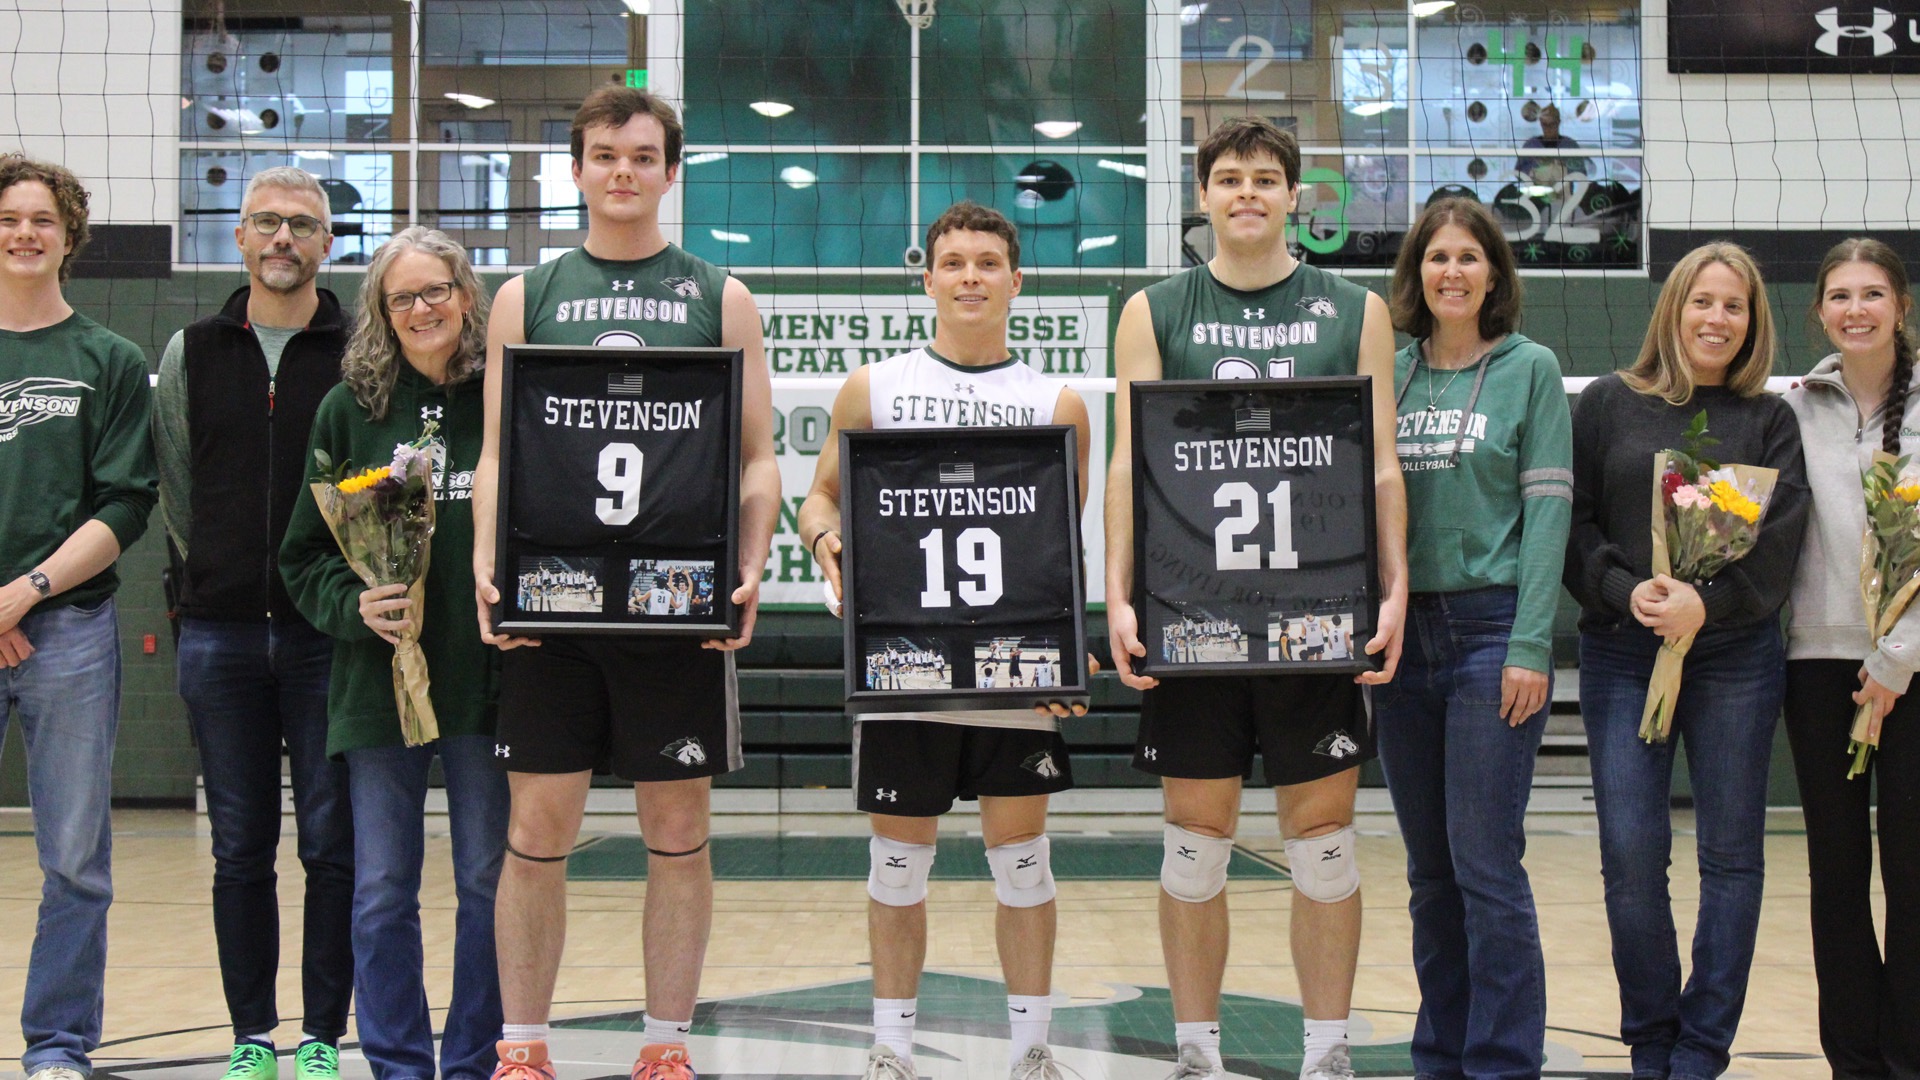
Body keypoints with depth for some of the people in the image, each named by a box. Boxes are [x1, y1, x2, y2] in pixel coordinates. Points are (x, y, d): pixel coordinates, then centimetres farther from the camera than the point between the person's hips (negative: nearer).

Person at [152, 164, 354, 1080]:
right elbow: (175, 489, 15)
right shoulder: (189, 355, 10)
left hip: (327, 635, -2)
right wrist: (213, 580, 11)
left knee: (332, 845, 0)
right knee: (240, 849, 6)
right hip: (220, 636, 2)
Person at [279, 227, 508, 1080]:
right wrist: (355, 606, -11)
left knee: (488, 882, 6)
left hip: (487, 678, -1)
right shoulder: (350, 408, 5)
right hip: (378, 680, 1)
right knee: (382, 889, 5)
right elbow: (303, 553, 7)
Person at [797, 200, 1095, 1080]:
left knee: (1021, 857, 4)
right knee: (898, 859, 7)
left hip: (1016, 665, 0)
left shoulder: (1058, 406, 7)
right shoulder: (872, 390, 7)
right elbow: (821, 497, 11)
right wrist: (827, 535, -13)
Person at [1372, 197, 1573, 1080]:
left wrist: (1531, 647, -13)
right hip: (1402, 634, 4)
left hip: (1491, 629, -4)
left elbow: (1548, 508, -6)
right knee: (1429, 868, 10)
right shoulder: (1389, 374, 11)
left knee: (1486, 865, -6)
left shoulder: (1530, 369, 0)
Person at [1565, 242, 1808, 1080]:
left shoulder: (1769, 420, 9)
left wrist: (1707, 603, -17)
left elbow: (1780, 540, -2)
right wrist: (1624, 591, -13)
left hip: (1735, 656, 1)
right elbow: (1571, 519, 3)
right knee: (1630, 852, -5)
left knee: (1730, 852, 1)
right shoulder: (1606, 405, 9)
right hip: (1620, 654, 0)